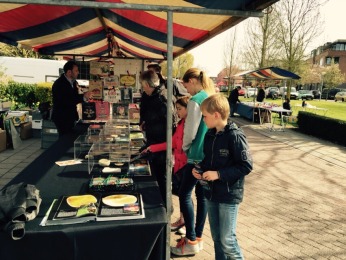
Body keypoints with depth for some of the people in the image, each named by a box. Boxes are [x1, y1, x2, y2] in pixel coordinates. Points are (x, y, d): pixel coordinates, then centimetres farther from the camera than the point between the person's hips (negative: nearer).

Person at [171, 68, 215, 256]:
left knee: (184, 195, 1)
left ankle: (191, 241, 8)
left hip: (197, 155, -9)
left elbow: (190, 130, -16)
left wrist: (185, 147, 4)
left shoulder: (196, 100, -15)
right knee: (202, 195, 13)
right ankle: (198, 237, 24)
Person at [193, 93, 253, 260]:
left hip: (229, 195, -7)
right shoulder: (210, 135, 5)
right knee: (216, 238, 17)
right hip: (211, 193, 7)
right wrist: (200, 170, -2)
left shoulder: (235, 136, -17)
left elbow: (246, 166, -18)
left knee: (227, 240, 2)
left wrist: (219, 174, -22)